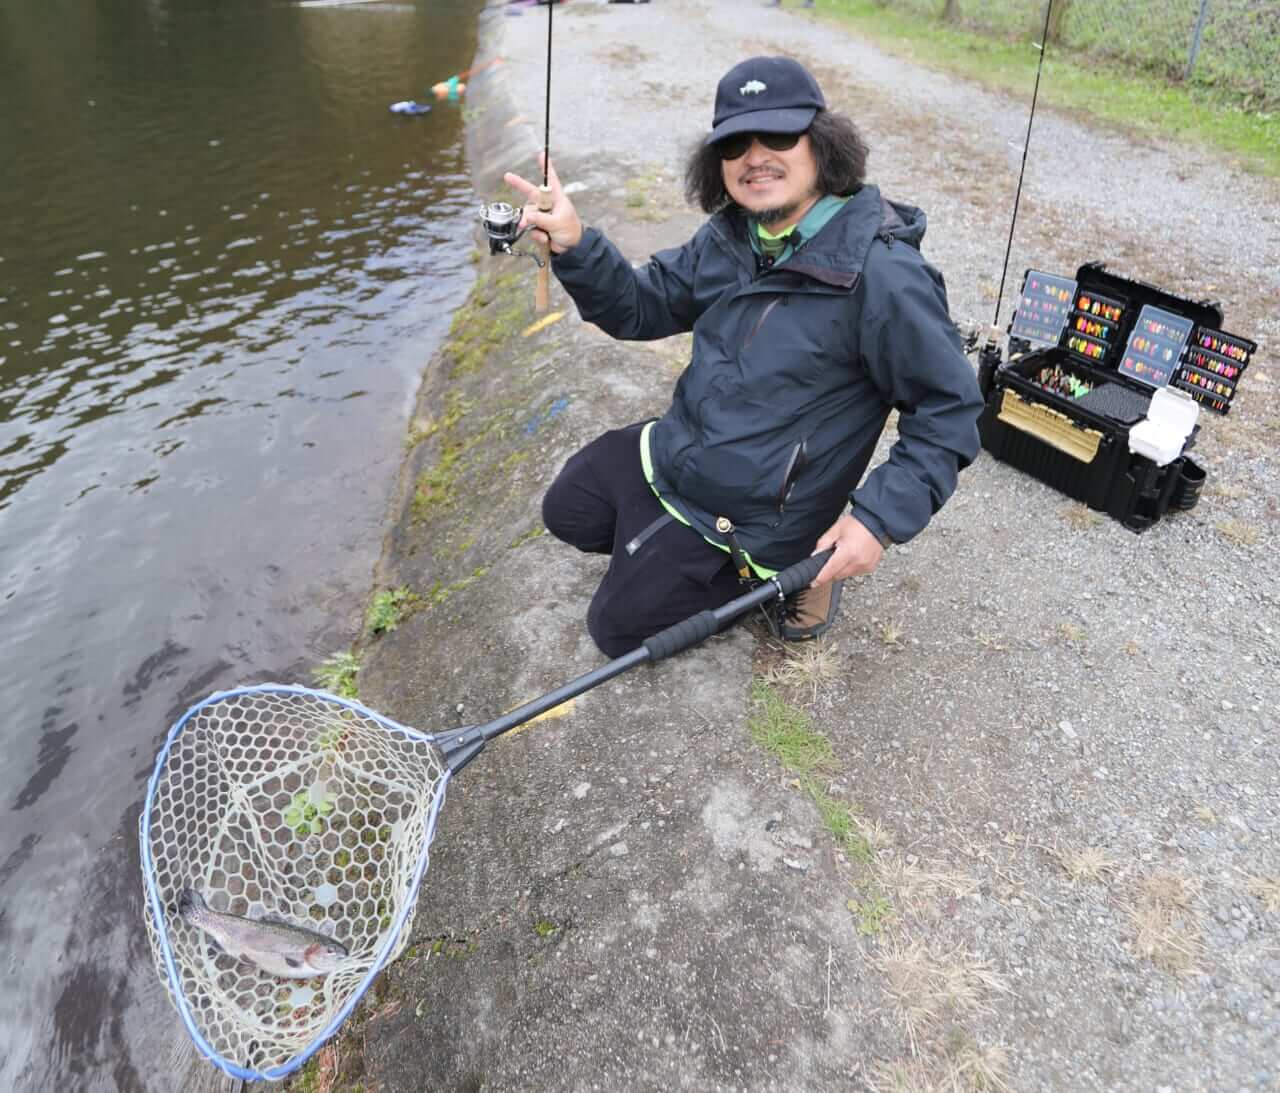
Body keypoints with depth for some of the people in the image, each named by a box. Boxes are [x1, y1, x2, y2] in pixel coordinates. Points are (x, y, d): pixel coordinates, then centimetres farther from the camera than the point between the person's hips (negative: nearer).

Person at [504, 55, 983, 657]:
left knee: (617, 627, 3)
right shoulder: (729, 235, -2)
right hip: (671, 450, 8)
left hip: (742, 513, -7)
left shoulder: (881, 274, -25)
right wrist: (574, 246, -11)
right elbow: (640, 308, 7)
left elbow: (949, 411, -19)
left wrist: (881, 519, -26)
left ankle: (792, 566, 13)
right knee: (564, 512, 23)